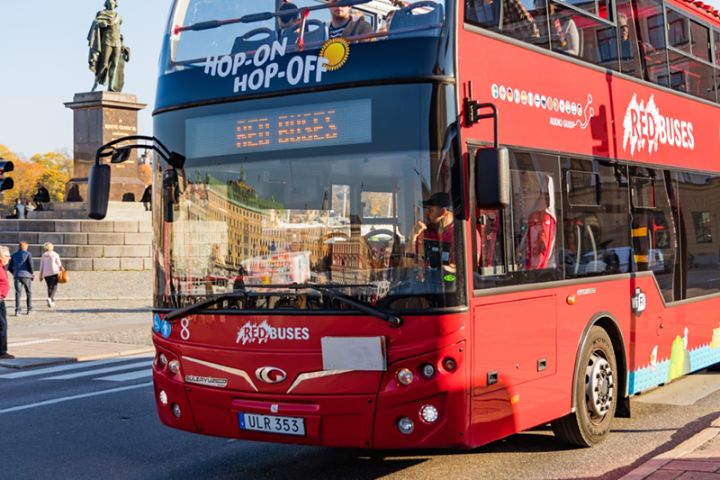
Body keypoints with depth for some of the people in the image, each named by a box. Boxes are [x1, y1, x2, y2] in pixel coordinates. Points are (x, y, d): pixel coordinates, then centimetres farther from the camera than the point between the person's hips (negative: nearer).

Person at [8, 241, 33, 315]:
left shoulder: (14, 255, 12)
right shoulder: (28, 254, 0)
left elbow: (9, 268, 12)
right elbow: (30, 265, -10)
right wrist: (31, 273, 4)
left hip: (17, 276, 3)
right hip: (26, 276, -2)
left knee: (18, 293, -1)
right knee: (29, 293, 11)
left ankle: (17, 310, -11)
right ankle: (29, 309, 12)